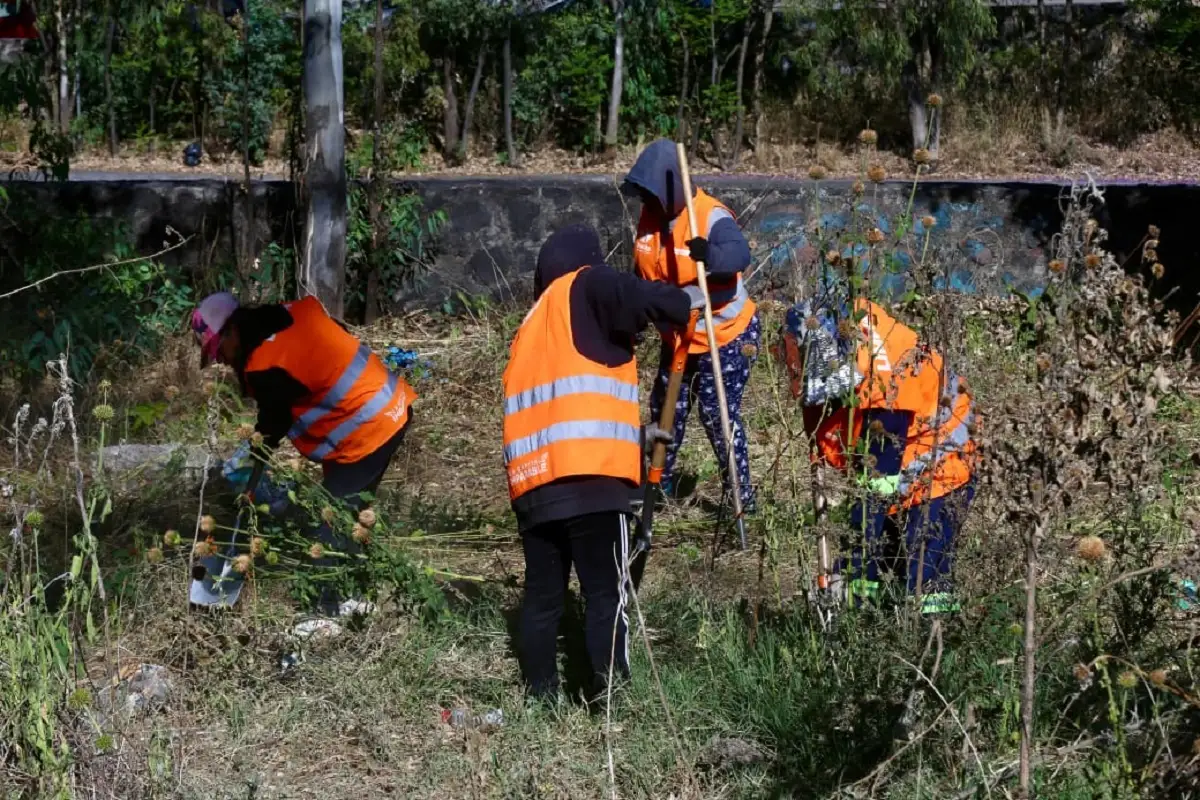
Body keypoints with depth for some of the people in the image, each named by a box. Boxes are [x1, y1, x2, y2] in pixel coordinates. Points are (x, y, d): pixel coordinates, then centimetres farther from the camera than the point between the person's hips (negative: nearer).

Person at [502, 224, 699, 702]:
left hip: (532, 483, 7)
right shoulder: (583, 289, 7)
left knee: (543, 596, 11)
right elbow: (638, 299, -12)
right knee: (607, 592, -5)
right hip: (588, 477, -7)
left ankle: (540, 699, 12)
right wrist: (684, 304, 8)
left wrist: (631, 432, 38)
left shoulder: (531, 328, 28)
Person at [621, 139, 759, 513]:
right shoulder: (650, 217, -1)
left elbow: (738, 254, -45)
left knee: (718, 413, -7)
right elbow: (645, 274, 13)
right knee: (665, 409, 15)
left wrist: (710, 254, -65)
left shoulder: (712, 217, -25)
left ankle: (741, 495, 6)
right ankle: (660, 484, 33)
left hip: (726, 335, -8)